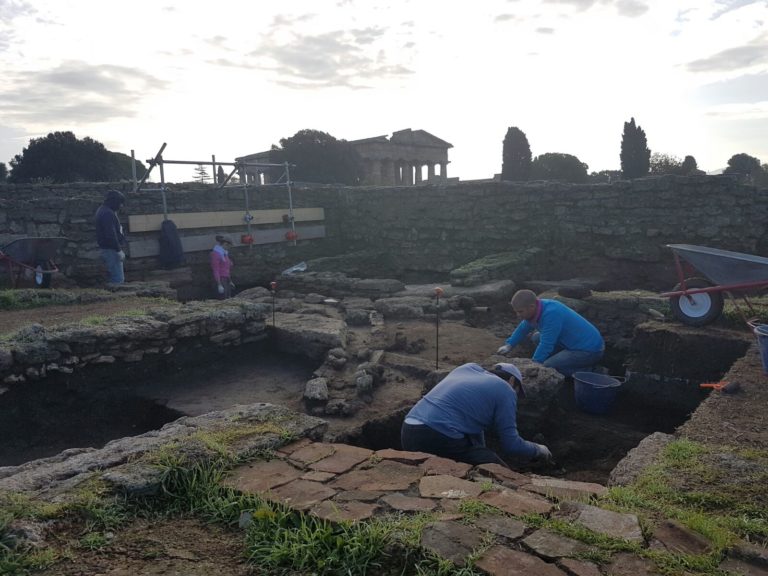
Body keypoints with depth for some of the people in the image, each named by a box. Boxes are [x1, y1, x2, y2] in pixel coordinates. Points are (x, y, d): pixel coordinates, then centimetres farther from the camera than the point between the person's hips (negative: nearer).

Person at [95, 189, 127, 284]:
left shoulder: (103, 210, 15)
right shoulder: (108, 213, -18)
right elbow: (111, 234, -24)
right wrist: (119, 250, -20)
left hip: (107, 249, 11)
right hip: (111, 250, -11)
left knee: (115, 278, 15)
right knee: (118, 279, -10)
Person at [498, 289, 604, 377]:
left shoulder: (551, 313, -28)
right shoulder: (536, 309, 1)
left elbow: (546, 345, -26)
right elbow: (523, 328, 16)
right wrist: (509, 345, 4)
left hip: (590, 350, -10)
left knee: (547, 366, -24)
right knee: (536, 338, 12)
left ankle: (587, 372, -5)